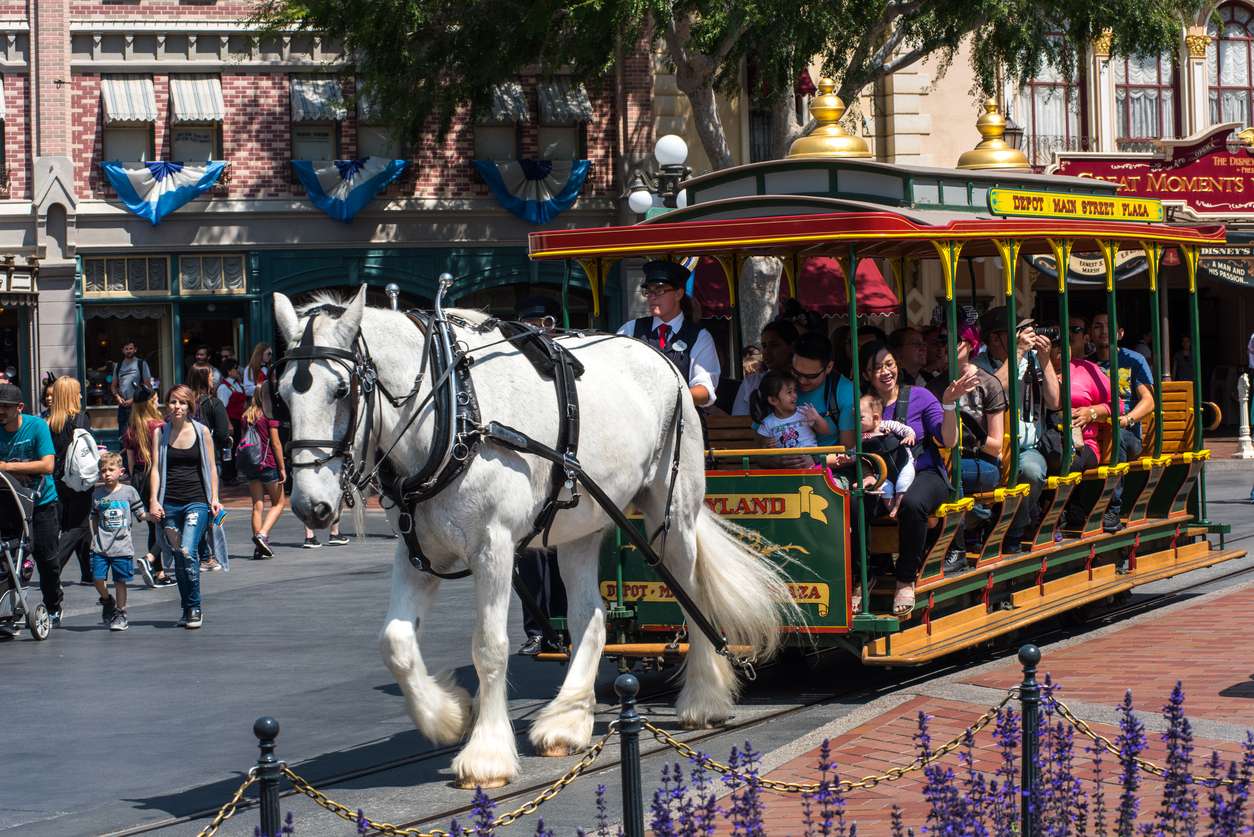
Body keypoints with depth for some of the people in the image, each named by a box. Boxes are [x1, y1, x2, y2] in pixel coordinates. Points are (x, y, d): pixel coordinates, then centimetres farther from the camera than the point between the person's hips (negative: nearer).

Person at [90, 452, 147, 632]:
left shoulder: (129, 492, 1)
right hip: (101, 547, 2)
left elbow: (140, 514, 5)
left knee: (120, 581, 3)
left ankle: (120, 615, 16)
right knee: (98, 578, -6)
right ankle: (108, 602, 23)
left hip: (122, 547, -2)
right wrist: (94, 537, 12)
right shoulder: (97, 494, 7)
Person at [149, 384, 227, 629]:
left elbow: (211, 468, 8)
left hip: (197, 501, -2)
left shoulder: (202, 432, 4)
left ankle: (194, 608, -8)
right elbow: (156, 468, 4)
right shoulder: (160, 433, 6)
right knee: (178, 558, 7)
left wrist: (214, 499, 0)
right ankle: (187, 610, 19)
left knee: (187, 552, -19)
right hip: (169, 503, 2)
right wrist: (153, 500, -6)